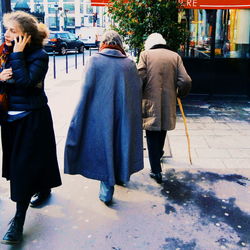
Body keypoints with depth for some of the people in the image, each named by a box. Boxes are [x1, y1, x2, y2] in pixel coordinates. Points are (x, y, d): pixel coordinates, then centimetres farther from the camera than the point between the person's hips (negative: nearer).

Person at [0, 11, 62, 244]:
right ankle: (43, 189, 43)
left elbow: (25, 81, -27)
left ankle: (19, 219, 5)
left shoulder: (39, 56, -13)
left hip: (32, 118, -7)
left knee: (25, 164, -3)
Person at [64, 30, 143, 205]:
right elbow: (138, 92, 4)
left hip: (100, 114, -2)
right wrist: (133, 116, 15)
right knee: (120, 143, 20)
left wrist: (78, 118, -2)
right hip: (124, 115, 3)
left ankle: (106, 190, 8)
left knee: (103, 145, 6)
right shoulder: (130, 64, 2)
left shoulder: (95, 60, -6)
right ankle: (121, 175, 39)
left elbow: (86, 90, -9)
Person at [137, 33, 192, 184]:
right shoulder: (175, 56, 5)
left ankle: (156, 171, 6)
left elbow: (140, 78, -13)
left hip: (150, 102, -3)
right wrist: (181, 94, 15)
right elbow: (186, 81, -4)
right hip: (169, 102, 3)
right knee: (162, 130, 24)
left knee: (152, 136, 5)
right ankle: (159, 154, 48)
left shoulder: (146, 54, -1)